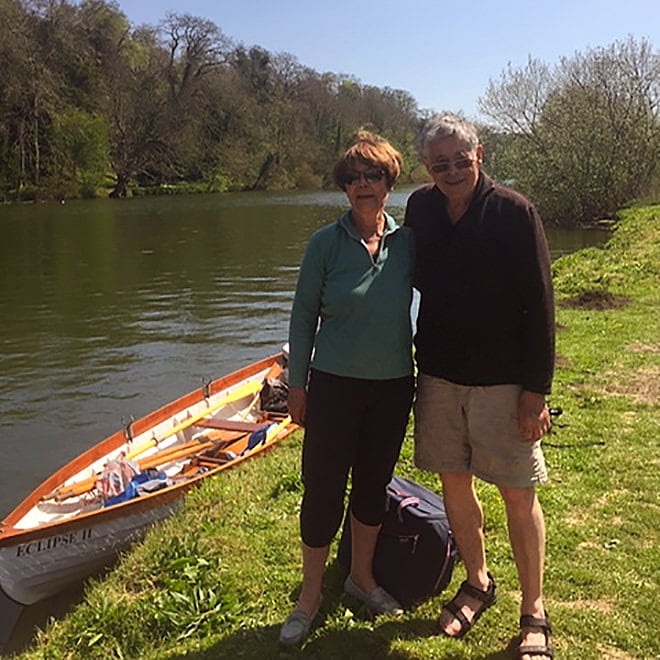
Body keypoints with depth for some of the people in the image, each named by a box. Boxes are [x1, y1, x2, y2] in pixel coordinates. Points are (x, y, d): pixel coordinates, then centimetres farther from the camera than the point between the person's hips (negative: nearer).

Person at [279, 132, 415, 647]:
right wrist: (296, 384, -3)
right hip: (334, 383, -2)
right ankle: (310, 595, 22)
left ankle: (362, 576, 37)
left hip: (394, 384, 3)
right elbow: (304, 316, -3)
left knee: (374, 482, 15)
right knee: (324, 487, 3)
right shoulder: (326, 243, -7)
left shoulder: (408, 241, -1)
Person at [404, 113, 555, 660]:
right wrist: (421, 359, 13)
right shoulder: (420, 209, 3)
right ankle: (478, 583, 35)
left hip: (502, 379, -4)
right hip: (439, 376, 5)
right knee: (455, 483, 13)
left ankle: (534, 612, 20)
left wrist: (536, 390, -13)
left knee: (518, 494, 3)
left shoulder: (514, 212, -11)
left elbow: (539, 306, -11)